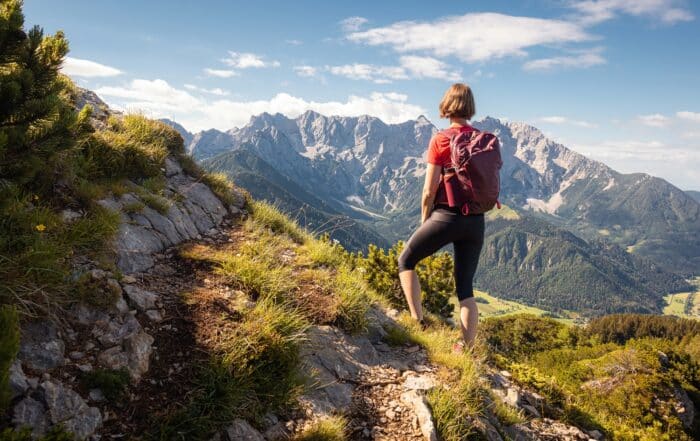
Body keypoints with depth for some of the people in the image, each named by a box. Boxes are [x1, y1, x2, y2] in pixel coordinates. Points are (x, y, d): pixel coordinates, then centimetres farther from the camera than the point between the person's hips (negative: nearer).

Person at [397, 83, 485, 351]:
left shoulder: (440, 140, -8)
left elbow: (429, 191, -9)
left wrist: (424, 224, 4)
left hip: (446, 216, -5)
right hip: (476, 221, 5)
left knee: (406, 261, 16)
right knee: (465, 288, 12)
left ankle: (418, 321, 8)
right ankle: (467, 349, 9)